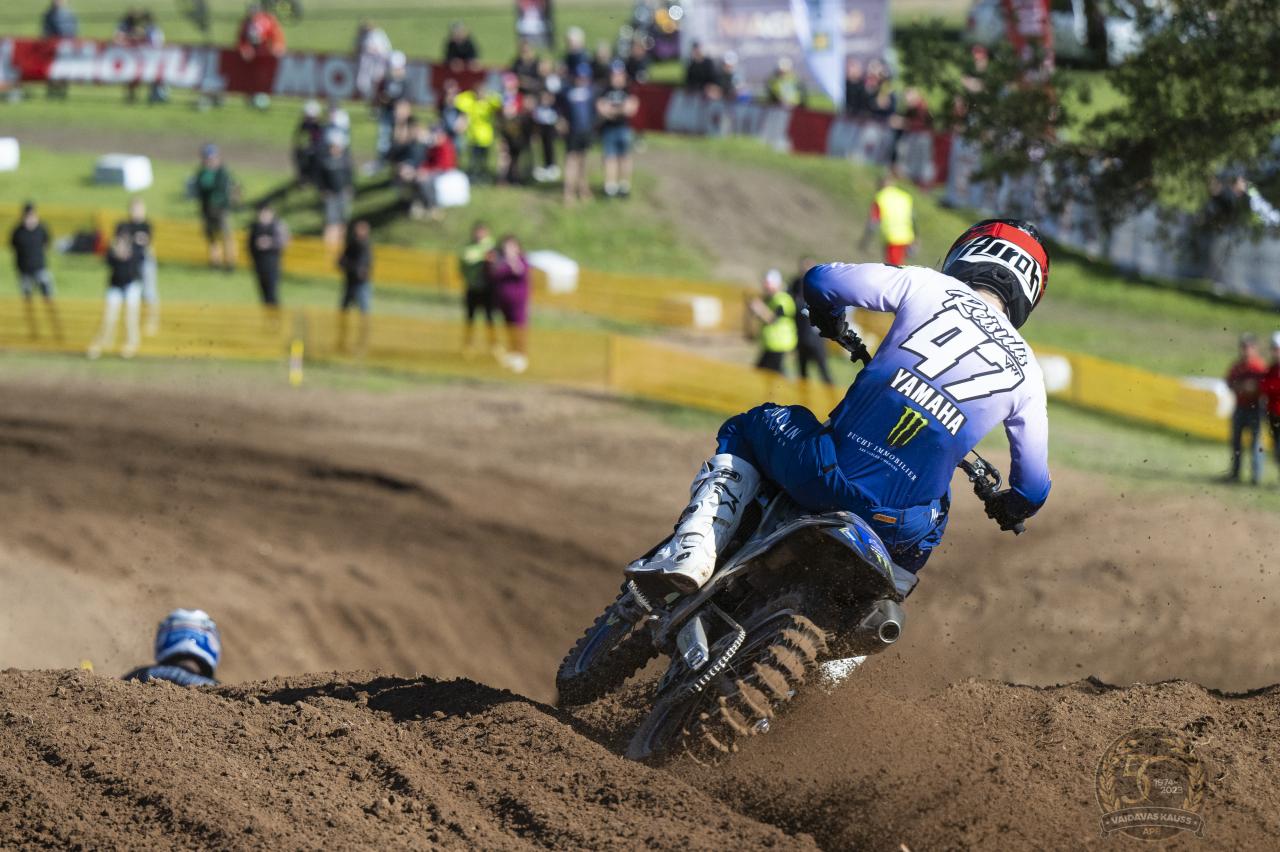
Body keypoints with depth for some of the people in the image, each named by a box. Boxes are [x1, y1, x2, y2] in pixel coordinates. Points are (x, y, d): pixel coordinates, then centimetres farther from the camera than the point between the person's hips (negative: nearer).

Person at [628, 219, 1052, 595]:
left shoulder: (930, 287, 5)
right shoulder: (1025, 372, 11)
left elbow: (820, 281, 6)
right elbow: (1034, 487, 17)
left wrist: (828, 318, 30)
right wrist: (1010, 508, 41)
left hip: (825, 476, -3)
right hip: (895, 526, 3)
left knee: (745, 430, 29)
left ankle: (693, 549, 8)